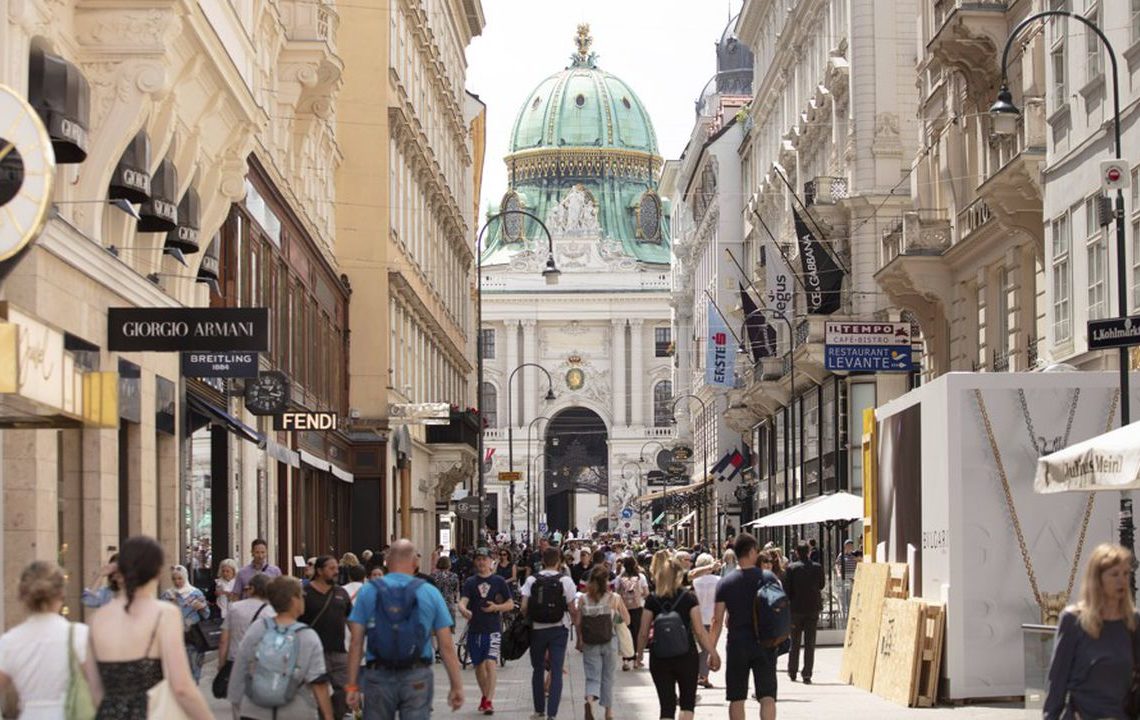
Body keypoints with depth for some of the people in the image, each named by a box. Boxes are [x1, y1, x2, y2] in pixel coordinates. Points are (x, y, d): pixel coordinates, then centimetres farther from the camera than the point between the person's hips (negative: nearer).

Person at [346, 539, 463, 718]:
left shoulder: (368, 591, 1)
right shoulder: (430, 592, 0)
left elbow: (356, 644, -1)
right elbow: (446, 646, -2)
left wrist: (352, 685, 2)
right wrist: (456, 685, 4)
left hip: (378, 676, 1)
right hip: (417, 678, 0)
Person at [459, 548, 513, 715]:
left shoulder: (499, 581, 2)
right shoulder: (470, 582, 5)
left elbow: (510, 604, 6)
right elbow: (462, 601, -9)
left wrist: (496, 607, -14)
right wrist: (463, 610, -32)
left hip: (493, 629, -3)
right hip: (474, 629, 3)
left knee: (490, 663, -16)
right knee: (478, 665, 13)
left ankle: (489, 701, -19)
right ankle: (485, 696, 33)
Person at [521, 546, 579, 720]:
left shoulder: (531, 580, -3)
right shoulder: (565, 581, -6)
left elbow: (524, 608, -7)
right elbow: (573, 610, -6)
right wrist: (576, 624, 12)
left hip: (537, 629, 2)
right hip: (559, 630, -2)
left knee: (538, 670, 17)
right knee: (556, 672, -1)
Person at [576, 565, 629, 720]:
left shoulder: (583, 599, -3)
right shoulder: (614, 598, -6)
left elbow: (578, 623, -2)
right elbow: (626, 620, 0)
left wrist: (580, 641, 10)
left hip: (589, 643, 0)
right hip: (609, 642, 0)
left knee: (592, 677, 5)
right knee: (608, 677, 15)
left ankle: (590, 700, -25)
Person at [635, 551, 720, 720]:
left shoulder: (652, 600, -2)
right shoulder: (689, 598, -6)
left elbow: (643, 633, 0)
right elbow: (699, 631, -7)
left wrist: (639, 653, 14)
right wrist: (713, 653, 1)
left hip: (660, 658, 1)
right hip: (686, 655, -1)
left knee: (667, 706, 6)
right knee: (687, 703, 12)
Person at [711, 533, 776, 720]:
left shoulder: (725, 583, -4)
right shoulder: (769, 578, -4)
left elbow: (717, 620, -3)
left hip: (737, 646, 0)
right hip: (765, 645, 0)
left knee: (736, 698, 9)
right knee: (767, 696, -1)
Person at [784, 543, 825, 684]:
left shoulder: (791, 568, -7)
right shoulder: (817, 568, -4)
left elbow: (786, 589, -7)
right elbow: (822, 585, 9)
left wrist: (786, 607, 1)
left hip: (796, 609, 0)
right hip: (812, 609, 0)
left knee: (794, 642, 15)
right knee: (810, 643, 3)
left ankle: (792, 672, 23)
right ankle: (807, 675, -3)